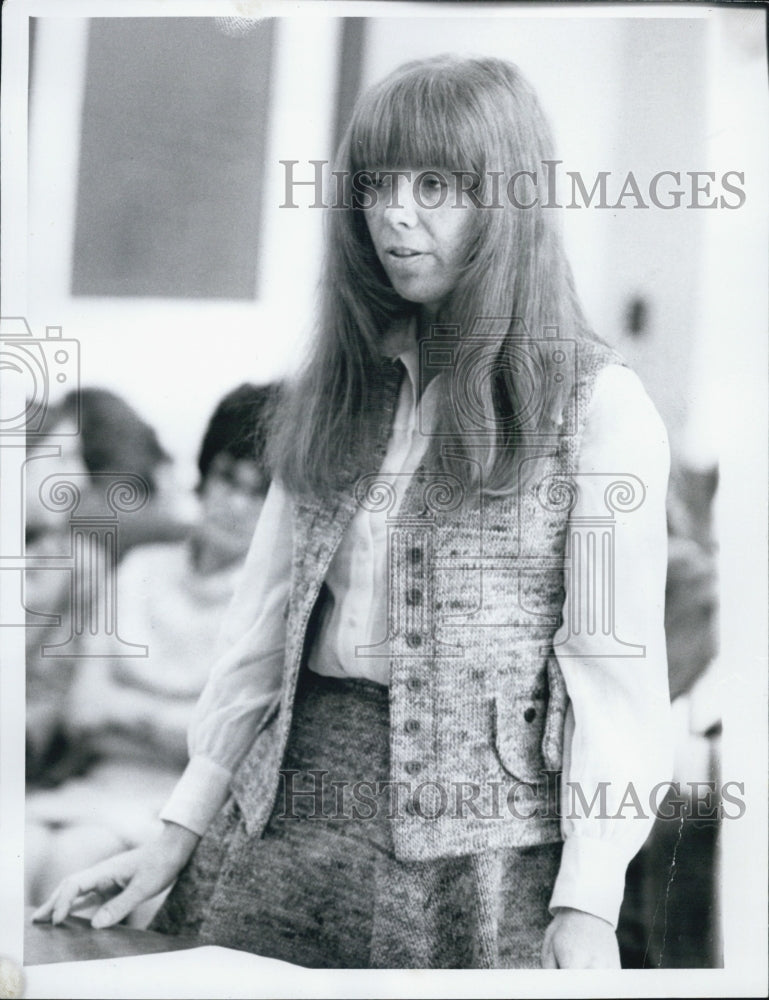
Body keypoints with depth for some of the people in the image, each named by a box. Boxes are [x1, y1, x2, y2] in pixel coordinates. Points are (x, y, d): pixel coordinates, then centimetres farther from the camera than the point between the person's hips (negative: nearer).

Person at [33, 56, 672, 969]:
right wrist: (179, 834, 6)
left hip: (478, 846, -4)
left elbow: (614, 663, -8)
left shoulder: (598, 405, -6)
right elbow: (264, 621, 9)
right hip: (291, 816, 4)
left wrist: (587, 904, -14)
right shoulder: (339, 393, 10)